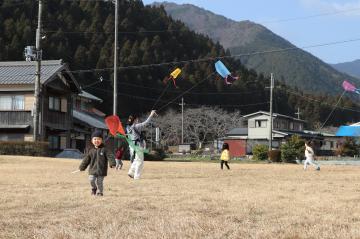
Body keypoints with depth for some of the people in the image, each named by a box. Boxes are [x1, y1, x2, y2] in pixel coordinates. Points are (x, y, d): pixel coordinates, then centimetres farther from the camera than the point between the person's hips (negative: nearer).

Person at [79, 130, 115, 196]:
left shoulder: (104, 149, -4)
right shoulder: (91, 150, 6)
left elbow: (110, 156, -10)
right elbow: (86, 159, 12)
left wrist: (112, 163, -24)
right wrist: (82, 167, 13)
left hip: (101, 170, -3)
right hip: (93, 169, 3)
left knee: (99, 182, 1)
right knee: (91, 180, -7)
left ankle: (99, 192, 17)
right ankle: (94, 188, 22)